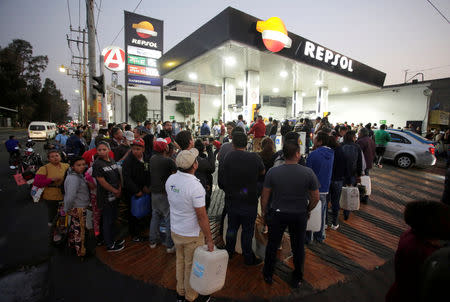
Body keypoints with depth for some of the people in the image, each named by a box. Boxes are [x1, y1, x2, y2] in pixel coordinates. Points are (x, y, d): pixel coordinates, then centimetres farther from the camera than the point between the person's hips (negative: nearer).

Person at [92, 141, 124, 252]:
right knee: (107, 221, 5)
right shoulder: (97, 164, -15)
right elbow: (102, 182, -18)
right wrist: (115, 191, -12)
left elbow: (118, 176, 12)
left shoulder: (112, 161, 6)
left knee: (113, 218, 19)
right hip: (105, 197, -7)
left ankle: (112, 240, 35)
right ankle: (109, 245, 19)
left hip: (115, 196, 7)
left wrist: (120, 189, -2)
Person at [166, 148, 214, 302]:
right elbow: (202, 217, -24)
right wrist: (209, 239, -15)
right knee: (192, 266, 16)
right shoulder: (195, 186, -30)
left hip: (175, 230, 6)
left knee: (180, 261, 25)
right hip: (192, 234, -6)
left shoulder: (170, 179, -8)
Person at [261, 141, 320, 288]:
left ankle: (268, 275, 38)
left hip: (277, 214, 0)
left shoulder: (272, 172, -16)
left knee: (272, 245, 19)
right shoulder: (308, 173, -15)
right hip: (299, 215, 0)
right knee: (298, 247, 20)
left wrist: (264, 212, 8)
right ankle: (298, 278, 40)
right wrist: (307, 210, 12)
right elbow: (315, 198, -6)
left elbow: (265, 196, -8)